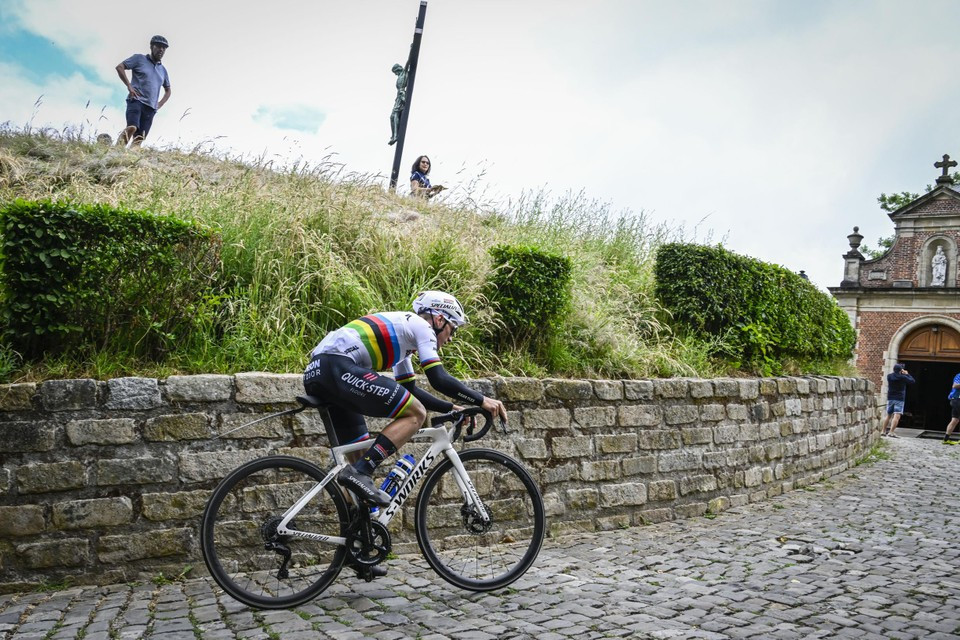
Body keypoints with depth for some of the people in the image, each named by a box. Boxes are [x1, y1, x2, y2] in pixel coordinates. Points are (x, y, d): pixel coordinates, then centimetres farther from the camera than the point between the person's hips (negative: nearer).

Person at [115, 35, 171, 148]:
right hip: (136, 101, -5)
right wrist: (129, 86, -6)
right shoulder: (139, 58, 9)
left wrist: (159, 105, 18)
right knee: (132, 127, -28)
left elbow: (167, 91, 34)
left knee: (139, 138, -7)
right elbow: (119, 67, 3)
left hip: (151, 108, 5)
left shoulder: (163, 70, 23)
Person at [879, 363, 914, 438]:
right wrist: (907, 374, 15)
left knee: (888, 415, 16)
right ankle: (891, 432, -20)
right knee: (897, 416, -10)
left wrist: (902, 374, 24)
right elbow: (912, 381, 4)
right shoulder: (903, 377, -11)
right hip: (899, 399, -5)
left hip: (890, 398, 5)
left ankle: (883, 431, 17)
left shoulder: (889, 376, 1)